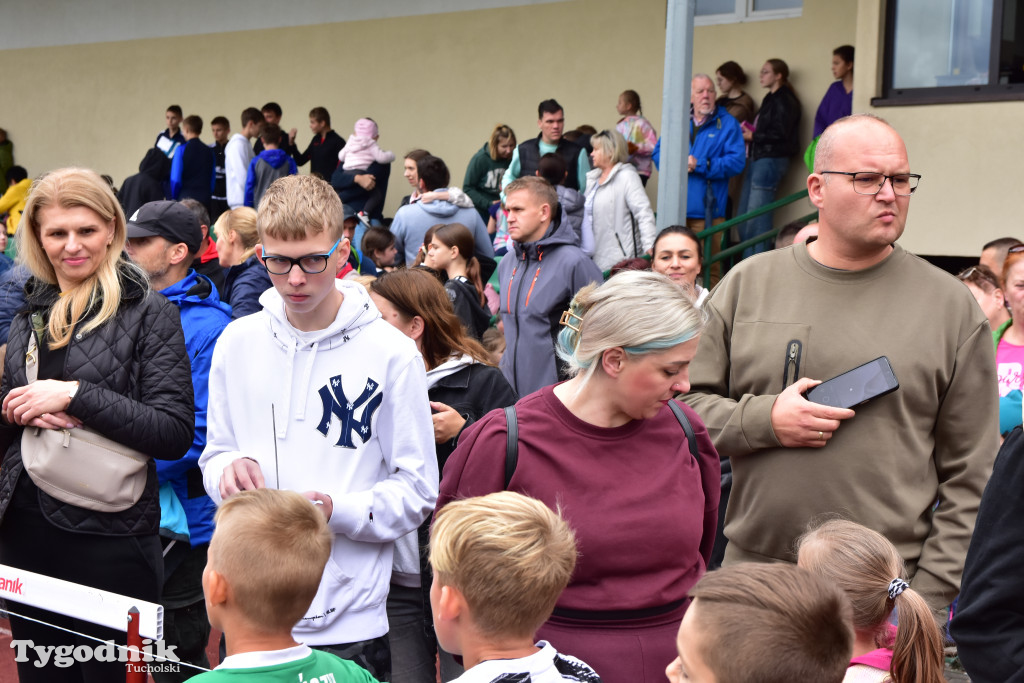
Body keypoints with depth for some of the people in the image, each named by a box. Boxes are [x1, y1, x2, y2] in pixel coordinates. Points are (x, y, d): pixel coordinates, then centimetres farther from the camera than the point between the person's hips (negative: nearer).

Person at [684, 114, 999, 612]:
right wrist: (763, 420, -10)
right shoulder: (747, 284, 7)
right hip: (751, 567, 2)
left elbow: (971, 476, 2)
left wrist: (931, 597, -6)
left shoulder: (951, 305, 3)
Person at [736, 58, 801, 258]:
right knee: (743, 214, 8)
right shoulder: (770, 99, 20)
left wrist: (753, 136, -8)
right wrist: (749, 131, 6)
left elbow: (780, 134, -16)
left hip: (771, 160, -10)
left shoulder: (784, 100, -8)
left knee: (757, 215, -11)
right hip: (757, 159, 10)